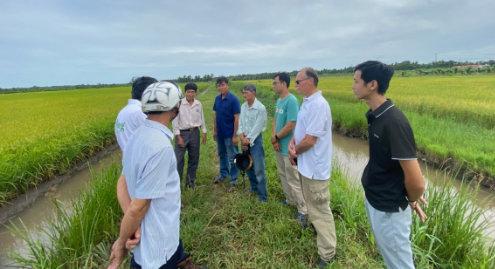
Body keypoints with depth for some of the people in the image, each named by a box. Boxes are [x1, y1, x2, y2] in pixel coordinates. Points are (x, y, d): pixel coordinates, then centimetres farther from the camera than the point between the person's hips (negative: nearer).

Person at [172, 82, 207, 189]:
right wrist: (178, 136, -12)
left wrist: (204, 132, 11)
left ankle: (191, 181, 28)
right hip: (182, 133, -4)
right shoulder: (179, 103, -10)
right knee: (178, 159, -2)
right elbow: (175, 120, -9)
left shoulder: (198, 104, 2)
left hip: (194, 133, 4)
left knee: (194, 158, 12)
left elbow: (202, 119, 12)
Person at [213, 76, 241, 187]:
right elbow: (215, 115, 12)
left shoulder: (233, 99, -14)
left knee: (232, 157, 4)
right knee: (221, 154, 19)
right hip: (220, 133, 6)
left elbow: (236, 118, -15)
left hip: (229, 134, -6)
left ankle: (234, 178, 17)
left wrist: (235, 135, -17)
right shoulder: (217, 99, 4)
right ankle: (223, 174, 36)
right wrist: (214, 130, 9)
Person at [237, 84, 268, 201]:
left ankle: (262, 195, 6)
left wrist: (248, 140, -13)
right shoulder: (243, 106, 5)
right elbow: (240, 123, 5)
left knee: (258, 169, -5)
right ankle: (254, 188, 34)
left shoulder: (260, 108, -15)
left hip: (255, 140, -7)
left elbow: (257, 127, -16)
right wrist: (242, 138, -7)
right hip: (245, 140, 7)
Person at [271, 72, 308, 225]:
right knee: (283, 175, 21)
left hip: (288, 148, -9)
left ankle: (303, 210, 13)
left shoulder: (291, 101, -20)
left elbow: (290, 126, -24)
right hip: (278, 146, 9)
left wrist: (276, 137, -10)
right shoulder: (279, 100, 8)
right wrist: (274, 138, -6)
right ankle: (290, 201, 39)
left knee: (293, 180, -1)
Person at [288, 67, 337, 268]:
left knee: (320, 209, 3)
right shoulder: (307, 102, 8)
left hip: (314, 167, -10)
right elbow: (300, 128, 13)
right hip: (306, 164, 10)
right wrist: (292, 143, -7)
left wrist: (295, 152, -8)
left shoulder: (318, 105, -24)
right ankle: (314, 225, 53)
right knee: (311, 203, 29)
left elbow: (310, 140, -25)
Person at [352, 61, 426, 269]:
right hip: (373, 198, 9)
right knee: (386, 252, 28)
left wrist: (412, 201, -7)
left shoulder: (394, 122, -29)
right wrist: (412, 196, 10)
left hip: (389, 208, -8)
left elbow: (416, 181, -27)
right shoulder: (376, 115, 1)